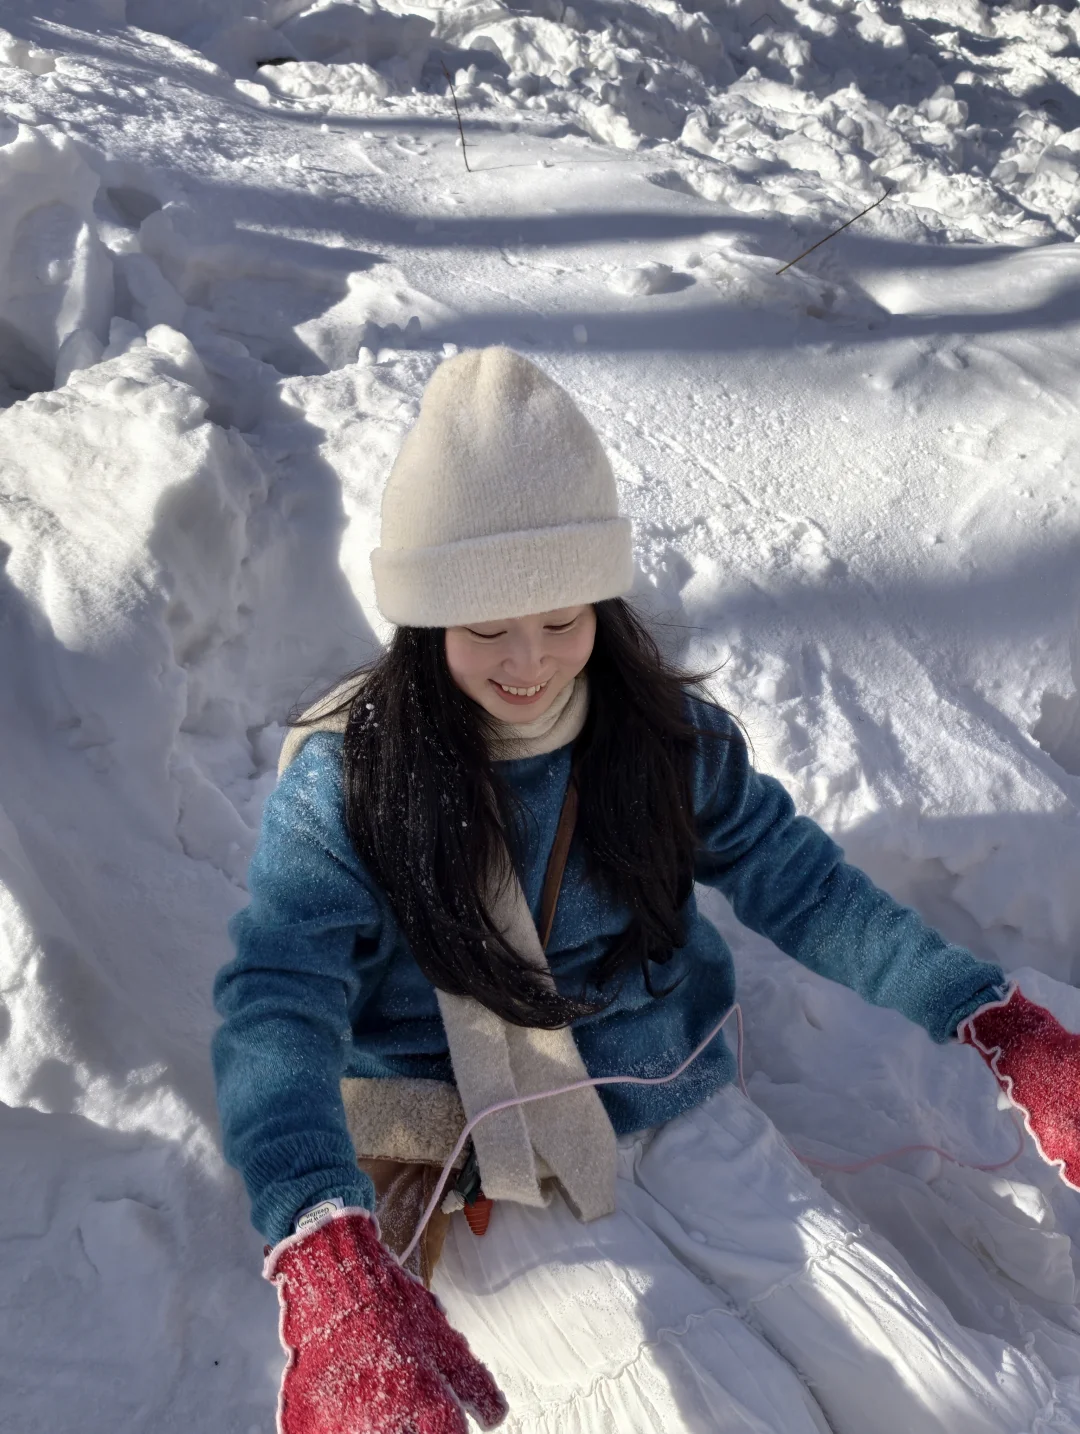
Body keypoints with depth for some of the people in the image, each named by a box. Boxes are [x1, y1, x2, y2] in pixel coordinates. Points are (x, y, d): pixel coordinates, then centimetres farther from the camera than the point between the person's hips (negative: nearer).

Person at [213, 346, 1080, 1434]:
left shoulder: (662, 731, -3)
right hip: (484, 1183, -2)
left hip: (680, 1115, 3)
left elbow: (796, 882, 3)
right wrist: (333, 1264, -41)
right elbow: (276, 1007, -23)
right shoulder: (346, 781, -14)